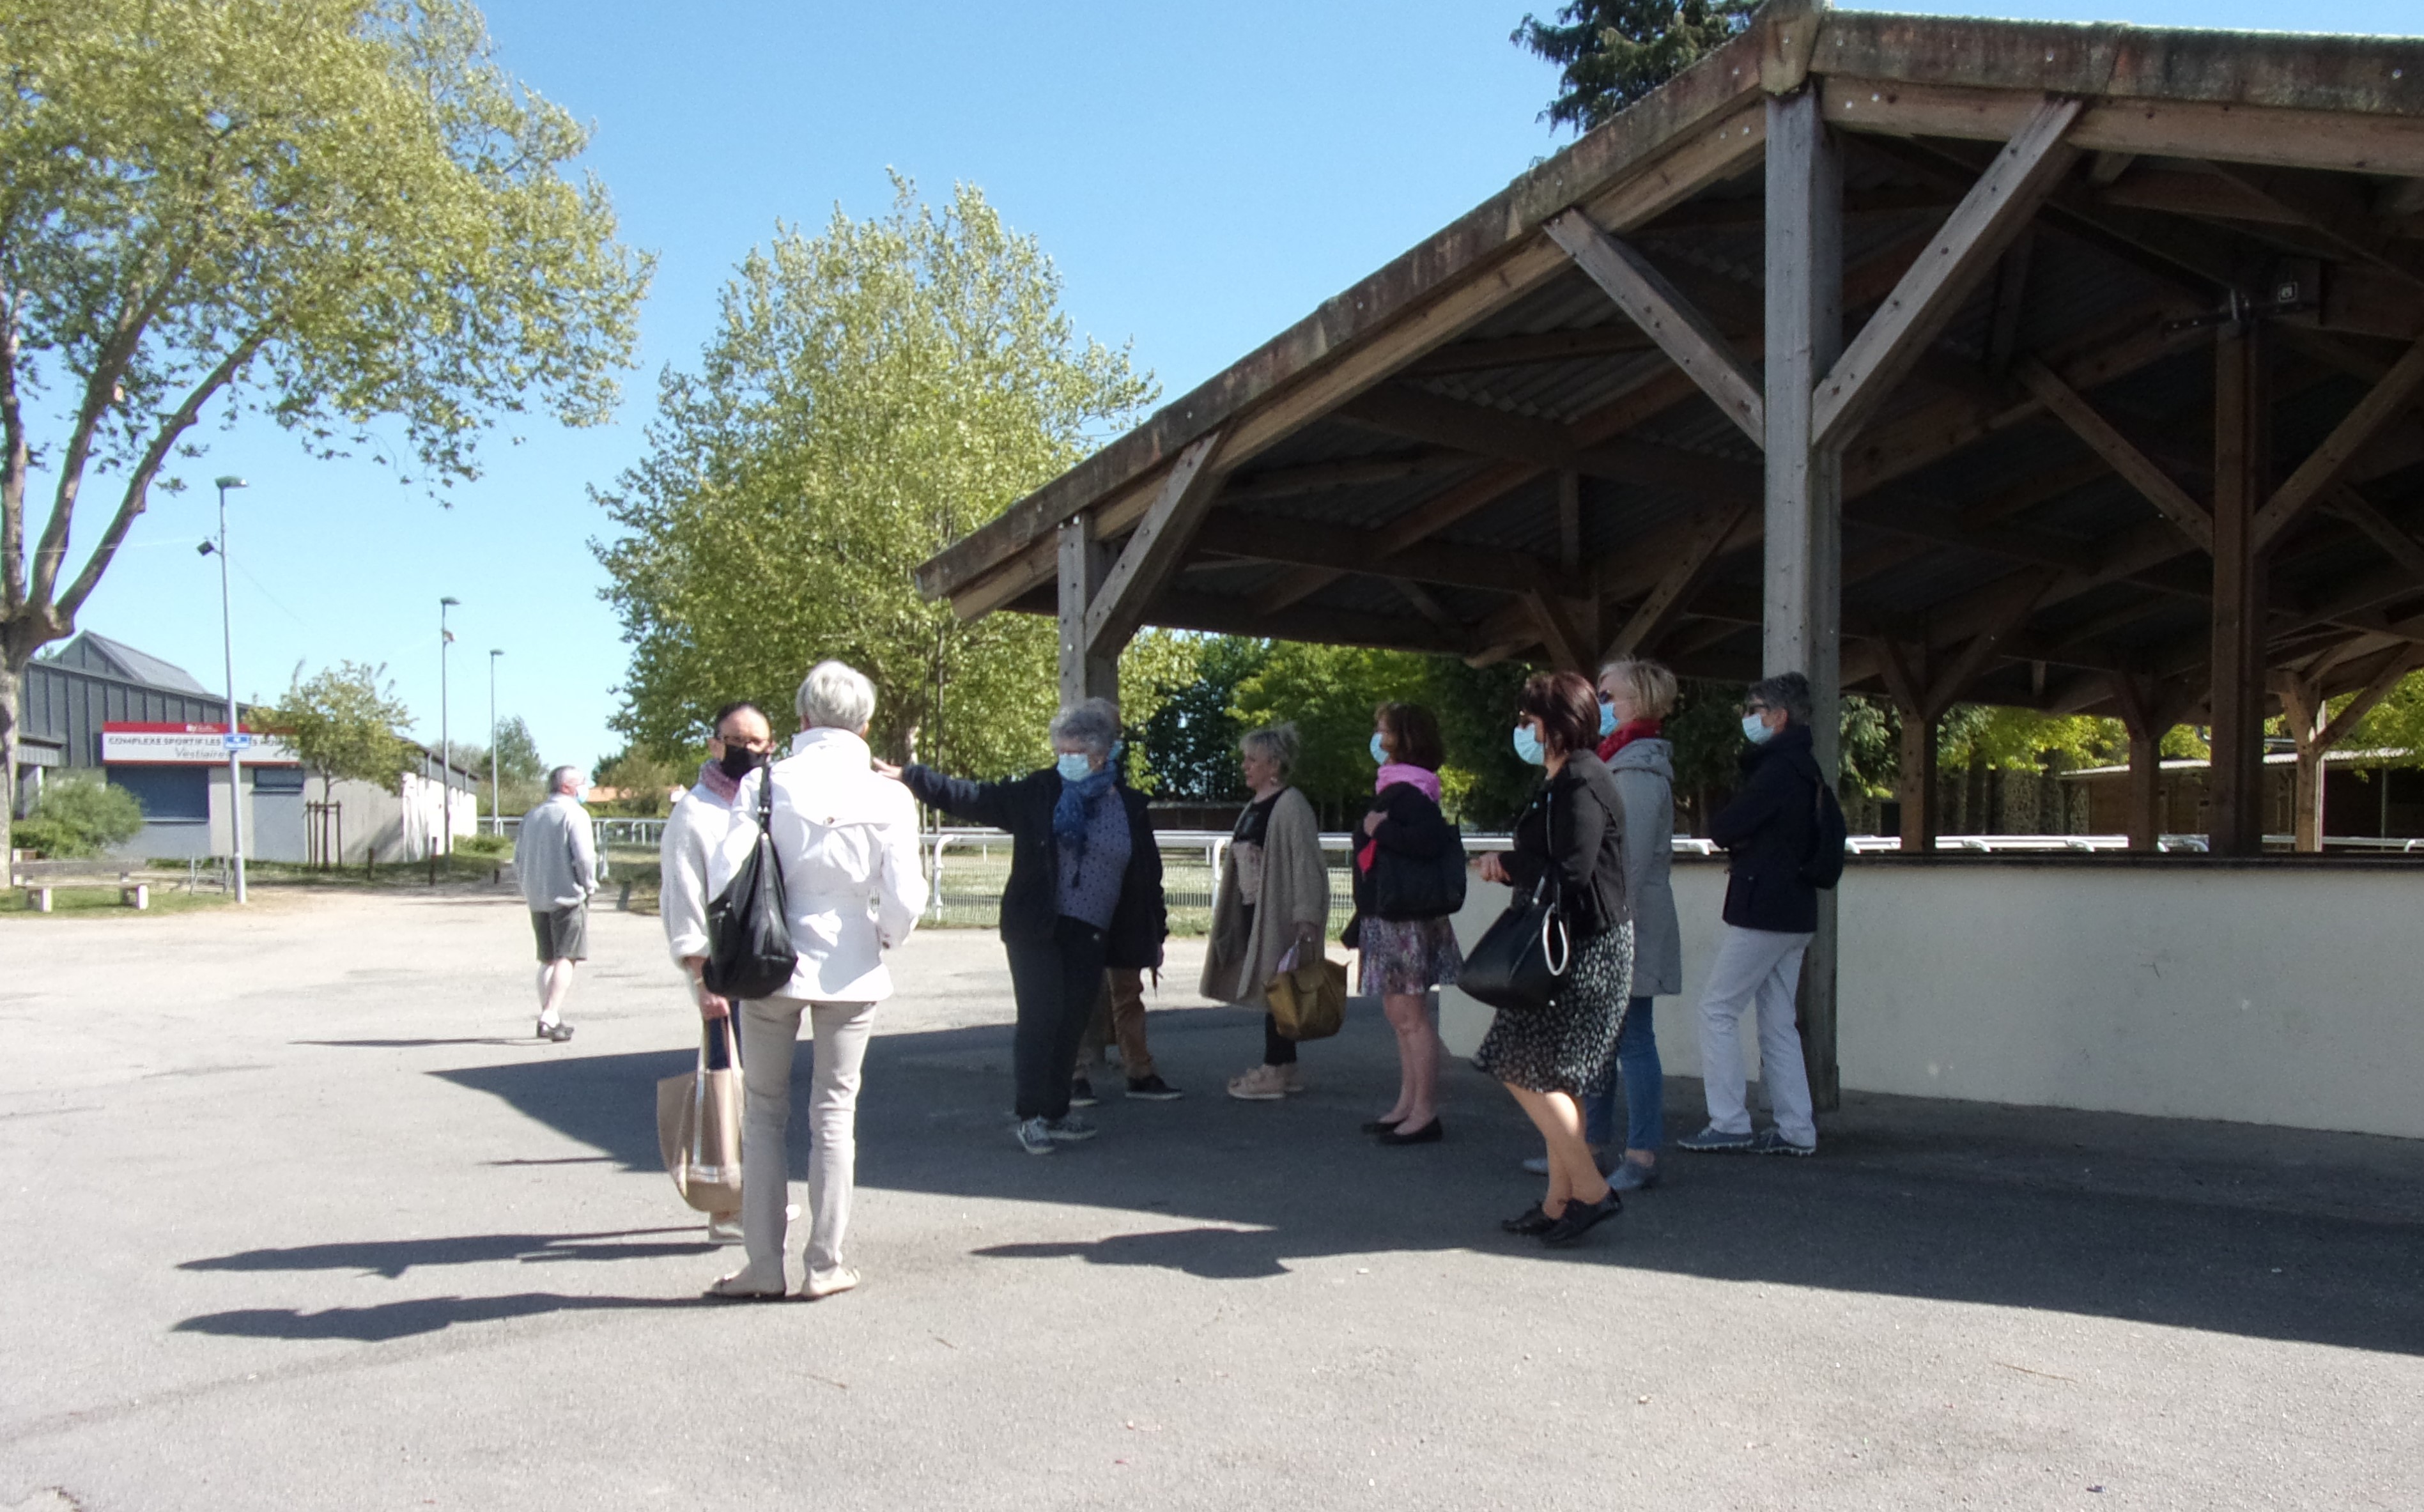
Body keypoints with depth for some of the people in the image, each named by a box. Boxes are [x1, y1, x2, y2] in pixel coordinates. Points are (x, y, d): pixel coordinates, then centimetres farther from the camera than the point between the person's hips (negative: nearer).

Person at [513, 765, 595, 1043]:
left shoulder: (531, 816, 14)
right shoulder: (574, 814, -8)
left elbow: (518, 860, 15)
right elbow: (584, 856, -17)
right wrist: (589, 884, -3)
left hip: (537, 898, 7)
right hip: (568, 896, -7)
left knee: (547, 960, 15)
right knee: (565, 959, -6)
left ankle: (549, 1018, 16)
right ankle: (550, 1016, -16)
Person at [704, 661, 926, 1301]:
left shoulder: (765, 782, -6)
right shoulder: (888, 798, -5)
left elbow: (727, 875, -10)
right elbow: (904, 899, -9)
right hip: (849, 970, 1)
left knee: (764, 1111, 11)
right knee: (835, 1112, 11)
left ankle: (764, 1265, 14)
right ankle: (825, 1265, 15)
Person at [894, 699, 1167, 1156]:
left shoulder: (1130, 806, 6)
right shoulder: (1037, 792, -1)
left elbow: (1148, 875, 11)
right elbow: (971, 797, -4)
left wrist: (1155, 934, 11)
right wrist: (911, 777, -12)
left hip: (1091, 936, 3)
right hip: (1036, 930, -3)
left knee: (1070, 1025, 8)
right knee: (1040, 1021, -5)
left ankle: (1056, 1114, 20)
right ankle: (1031, 1118, 4)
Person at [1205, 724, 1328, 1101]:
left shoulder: (1292, 806, -13)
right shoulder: (1254, 807, 16)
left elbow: (1305, 863, -18)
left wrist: (1306, 918, -23)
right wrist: (1231, 908, 19)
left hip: (1279, 911, -9)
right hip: (1254, 909, 9)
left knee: (1275, 986, -5)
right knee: (1268, 986, 11)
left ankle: (1273, 1072, 0)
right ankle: (1286, 1068, 19)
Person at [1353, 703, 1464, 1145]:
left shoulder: (1407, 790, -15)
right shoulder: (1394, 787, 16)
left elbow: (1430, 839, -31)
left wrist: (1380, 831, -19)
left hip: (1407, 917, -11)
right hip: (1387, 917, 11)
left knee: (1410, 1014, -7)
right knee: (1399, 1013, 14)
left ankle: (1425, 1113, -4)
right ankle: (1407, 1104, 21)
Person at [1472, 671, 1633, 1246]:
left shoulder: (1581, 783, -16)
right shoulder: (1558, 781, 15)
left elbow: (1570, 871, -24)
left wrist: (1506, 865, -10)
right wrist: (1510, 866, -1)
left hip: (1587, 950, -10)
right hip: (1568, 946, 10)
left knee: (1527, 1070, -8)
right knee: (1552, 1078, 12)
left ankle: (1591, 1190, -1)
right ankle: (1560, 1200, 19)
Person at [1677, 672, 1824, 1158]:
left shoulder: (1778, 769, -17)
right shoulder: (1803, 770, 15)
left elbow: (1725, 827, -17)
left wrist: (1720, 831, 3)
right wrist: (1745, 852, 1)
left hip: (1761, 912, -10)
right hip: (1794, 915, 10)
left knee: (1718, 1010, -2)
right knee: (1777, 1021, 12)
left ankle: (1729, 1124, -1)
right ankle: (1796, 1130, 14)